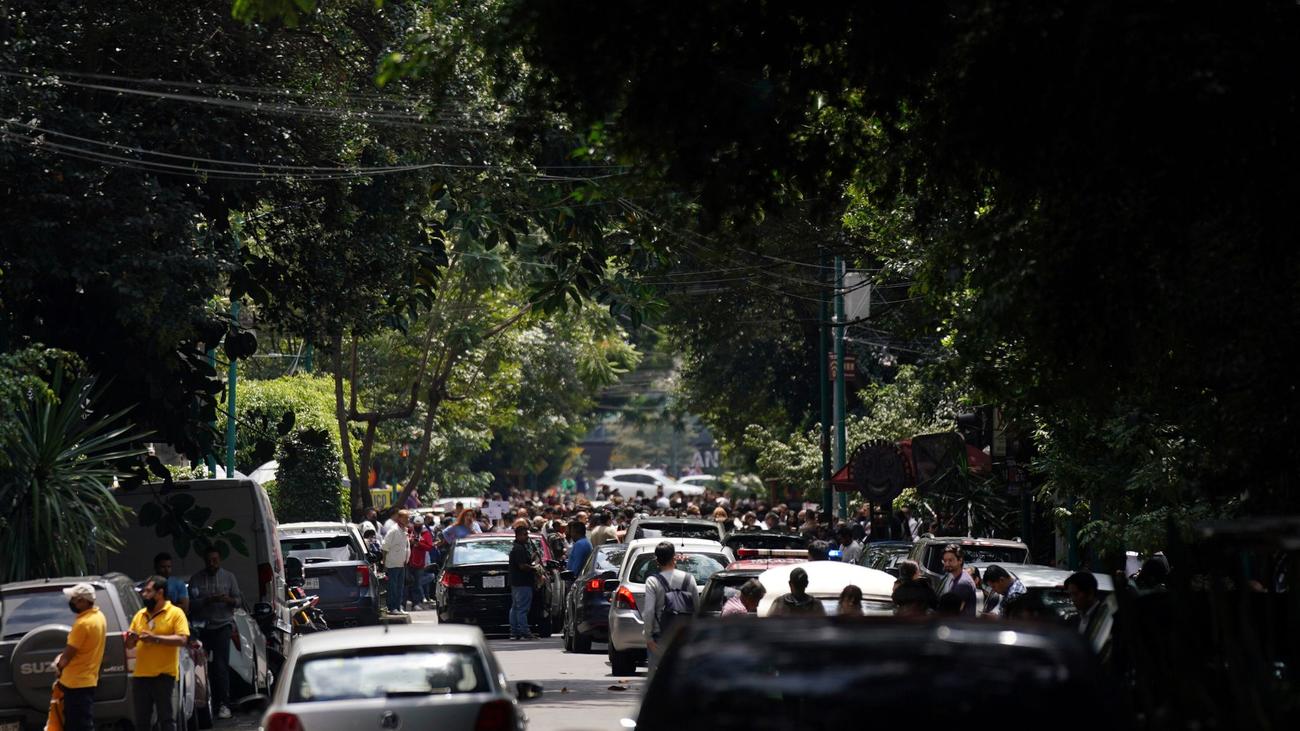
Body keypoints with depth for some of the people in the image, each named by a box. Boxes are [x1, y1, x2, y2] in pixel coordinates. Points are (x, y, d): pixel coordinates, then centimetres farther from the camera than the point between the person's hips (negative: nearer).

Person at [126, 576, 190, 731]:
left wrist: (155, 638, -19)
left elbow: (182, 639, -13)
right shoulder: (140, 615, 16)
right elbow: (129, 645, 20)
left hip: (164, 675, -6)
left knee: (166, 718, -5)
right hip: (140, 674, 6)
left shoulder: (175, 613, -1)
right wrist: (131, 639, -4)